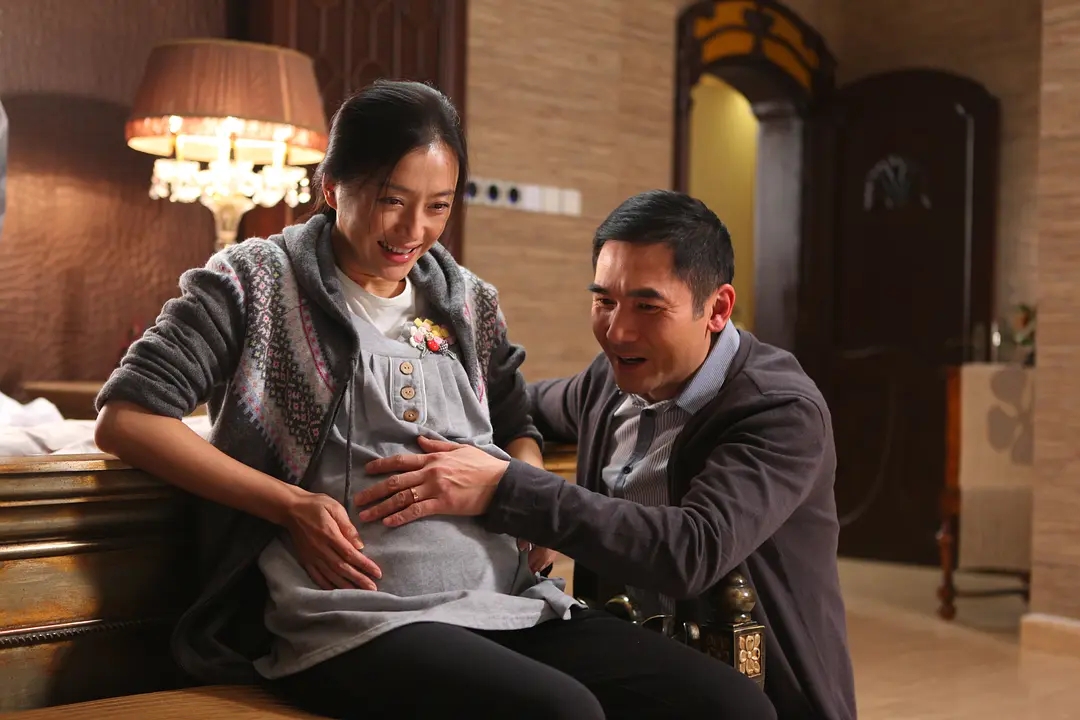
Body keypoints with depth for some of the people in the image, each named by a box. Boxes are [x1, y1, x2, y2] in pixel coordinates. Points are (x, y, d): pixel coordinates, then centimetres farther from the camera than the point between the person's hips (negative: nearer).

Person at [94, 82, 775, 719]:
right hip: (356, 616, -5)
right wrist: (288, 504, -11)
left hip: (507, 599, 6)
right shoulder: (259, 279, 4)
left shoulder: (469, 301, 19)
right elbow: (125, 416, -2)